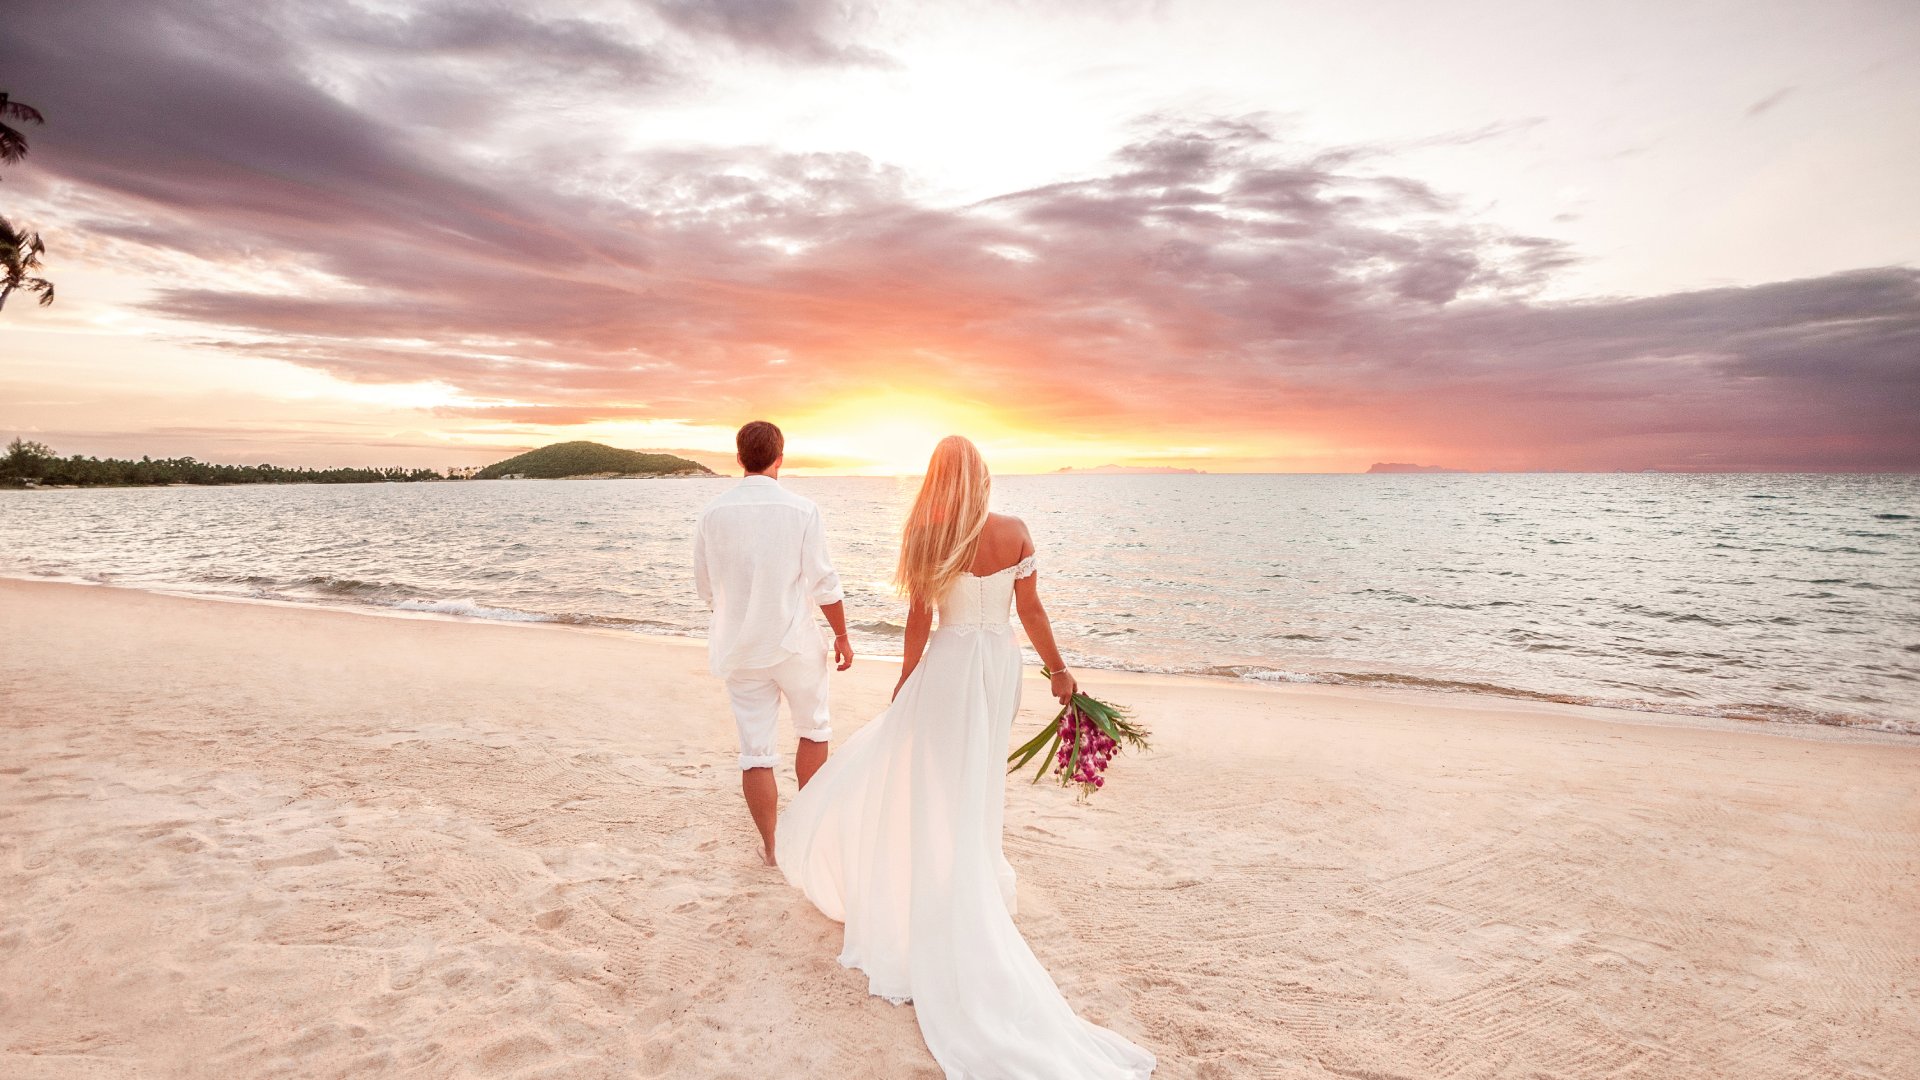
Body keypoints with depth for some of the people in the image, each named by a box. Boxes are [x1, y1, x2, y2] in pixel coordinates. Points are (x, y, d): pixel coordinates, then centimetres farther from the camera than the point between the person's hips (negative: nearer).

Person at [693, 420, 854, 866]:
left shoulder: (713, 513, -3)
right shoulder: (802, 511, -11)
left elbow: (705, 587, 7)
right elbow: (824, 584, -9)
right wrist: (842, 637, 4)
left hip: (739, 648, 2)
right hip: (795, 644, -2)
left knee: (755, 750, 9)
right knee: (814, 728, 21)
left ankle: (771, 845, 18)